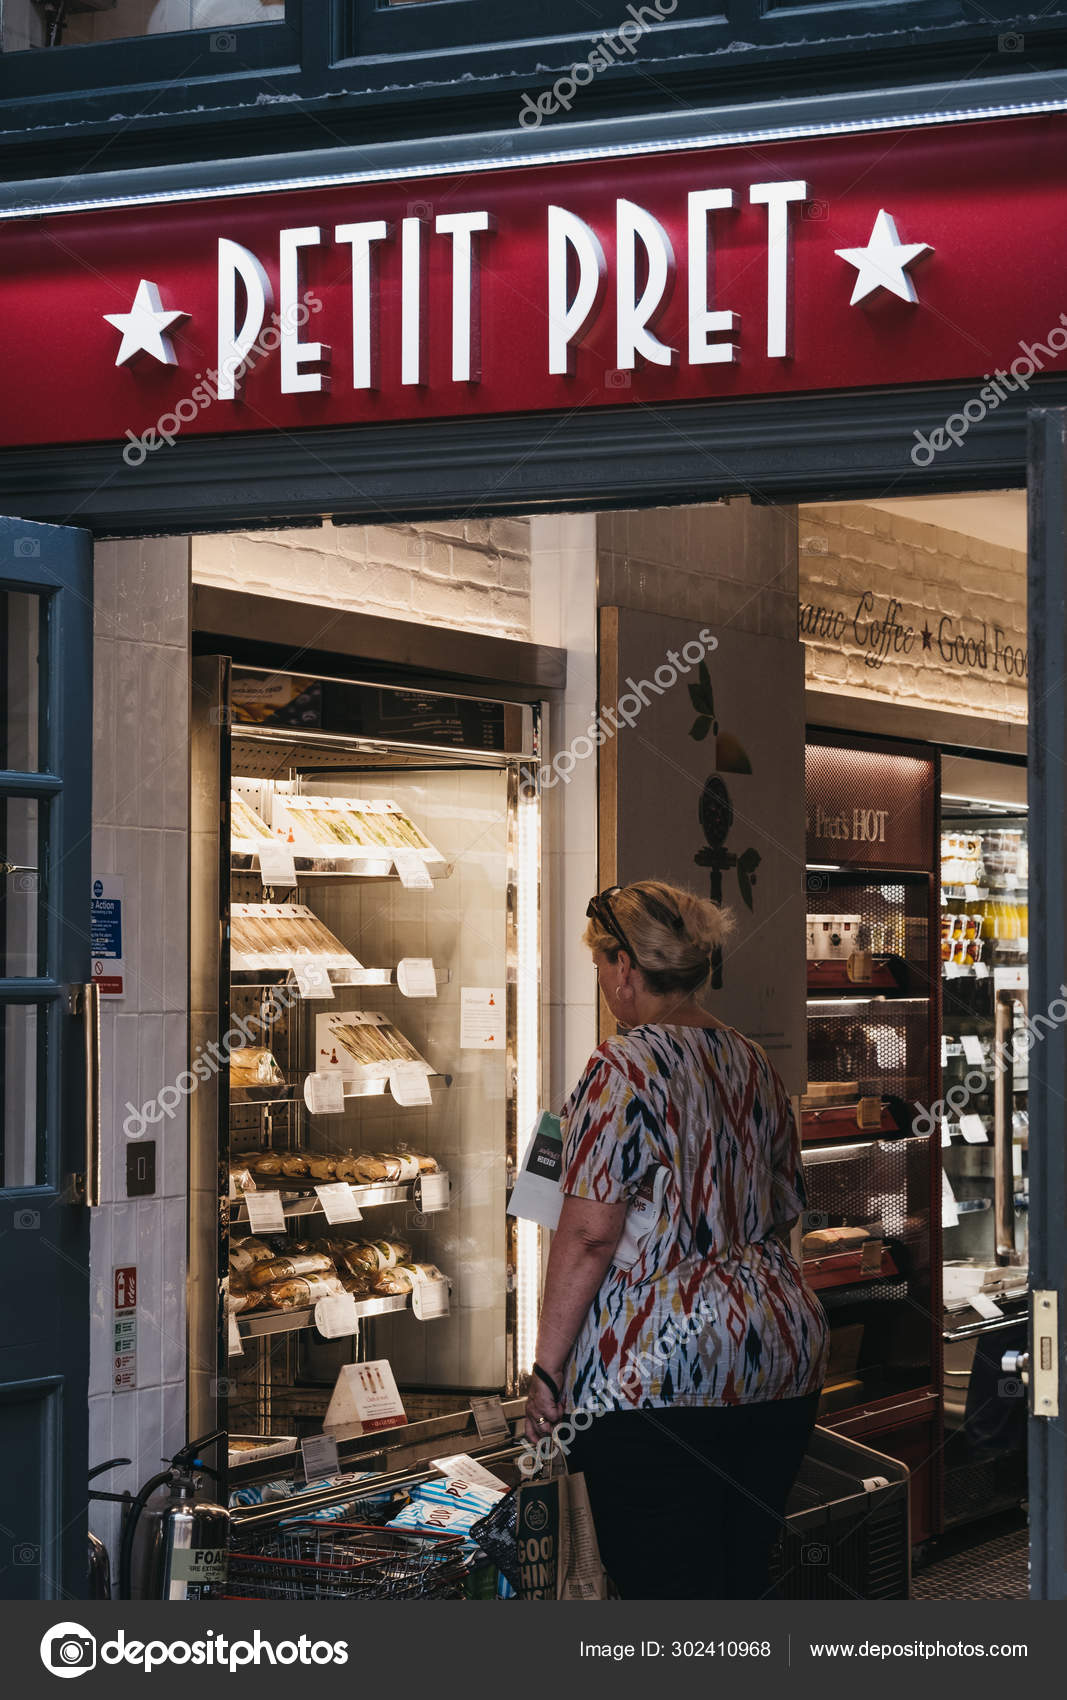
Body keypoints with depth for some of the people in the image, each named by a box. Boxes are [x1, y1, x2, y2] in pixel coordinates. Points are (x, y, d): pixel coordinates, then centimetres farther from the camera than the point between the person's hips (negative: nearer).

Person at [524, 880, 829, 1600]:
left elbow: (589, 1234, -14)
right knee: (745, 1580, 14)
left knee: (666, 1590, -3)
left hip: (658, 1371, -8)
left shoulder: (625, 1067, -10)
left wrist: (547, 1366, -8)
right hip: (784, 1357, 8)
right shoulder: (755, 1063, 12)